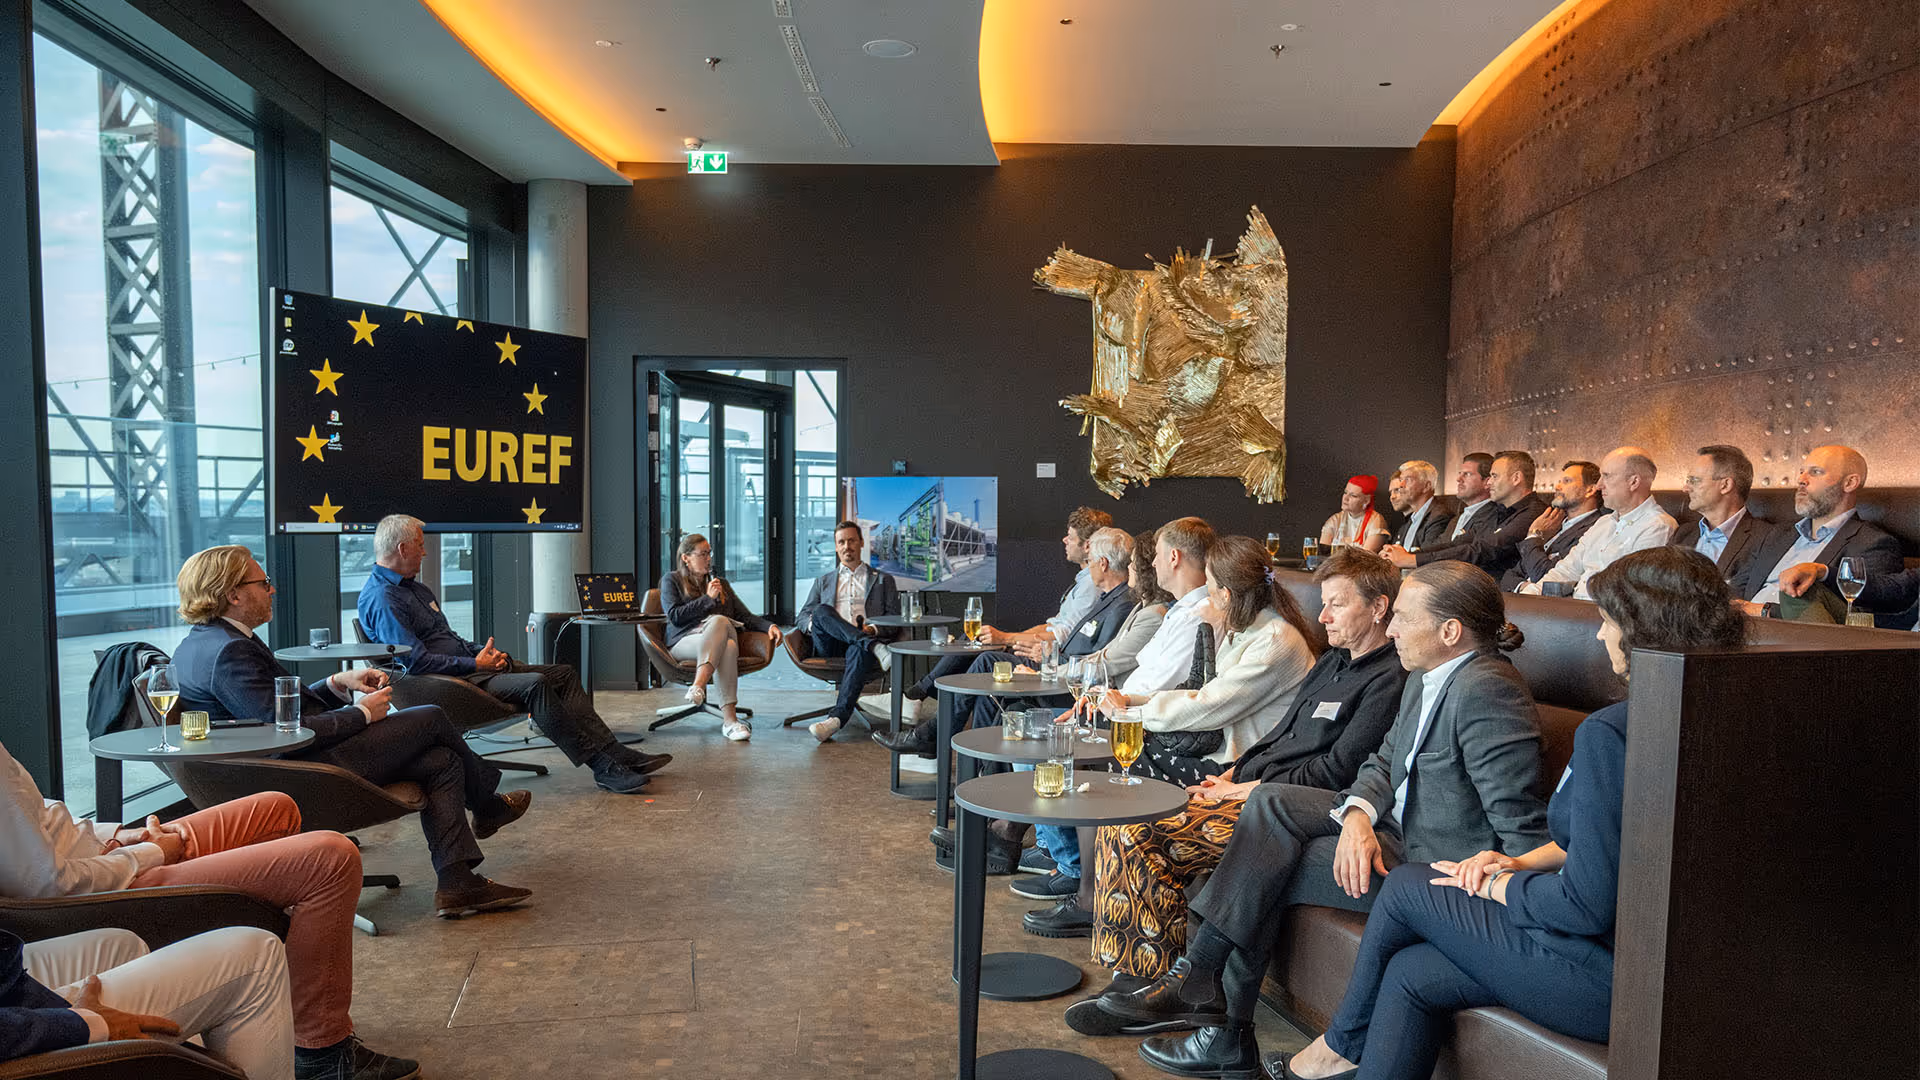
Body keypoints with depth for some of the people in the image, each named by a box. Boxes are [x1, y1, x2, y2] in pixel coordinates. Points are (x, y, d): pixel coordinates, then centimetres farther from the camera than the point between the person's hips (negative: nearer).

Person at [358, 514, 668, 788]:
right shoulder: (381, 598, -12)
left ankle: (614, 752, -7)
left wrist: (484, 652, 7)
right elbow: (415, 661, -21)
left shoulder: (415, 588, 21)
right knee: (534, 685, -29)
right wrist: (474, 664, -15)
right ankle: (603, 767, -26)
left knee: (564, 673, 0)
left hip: (468, 666, 11)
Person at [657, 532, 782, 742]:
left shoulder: (721, 585, 32)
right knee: (727, 646, -39)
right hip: (684, 643, -3)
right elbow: (674, 616, 1)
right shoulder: (671, 581, 18)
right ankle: (730, 719, -52)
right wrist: (708, 599, 1)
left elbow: (745, 616, 23)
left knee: (719, 622, -38)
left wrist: (768, 626, 3)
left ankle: (698, 686, -53)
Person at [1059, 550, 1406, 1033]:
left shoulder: (1389, 681, -9)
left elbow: (1336, 770, -16)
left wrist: (1248, 789, -11)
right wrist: (1228, 776, 8)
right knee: (1122, 824, -7)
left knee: (1139, 836, -23)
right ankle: (1138, 978, -5)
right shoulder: (1331, 662, 20)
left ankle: (1161, 989, -11)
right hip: (1247, 788, 9)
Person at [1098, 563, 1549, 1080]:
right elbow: (1382, 763, 10)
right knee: (1270, 801, -9)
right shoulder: (1425, 678, 7)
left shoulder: (1488, 691, -24)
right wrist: (1358, 814, -10)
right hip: (1398, 826, 9)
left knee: (1267, 875, -13)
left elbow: (1523, 829, -24)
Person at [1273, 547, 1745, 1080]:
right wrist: (1525, 862, 10)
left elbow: (1587, 906, -25)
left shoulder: (1609, 732, -26)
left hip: (1611, 981, -8)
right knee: (1413, 974, 10)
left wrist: (1496, 885, -7)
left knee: (1405, 886, 7)